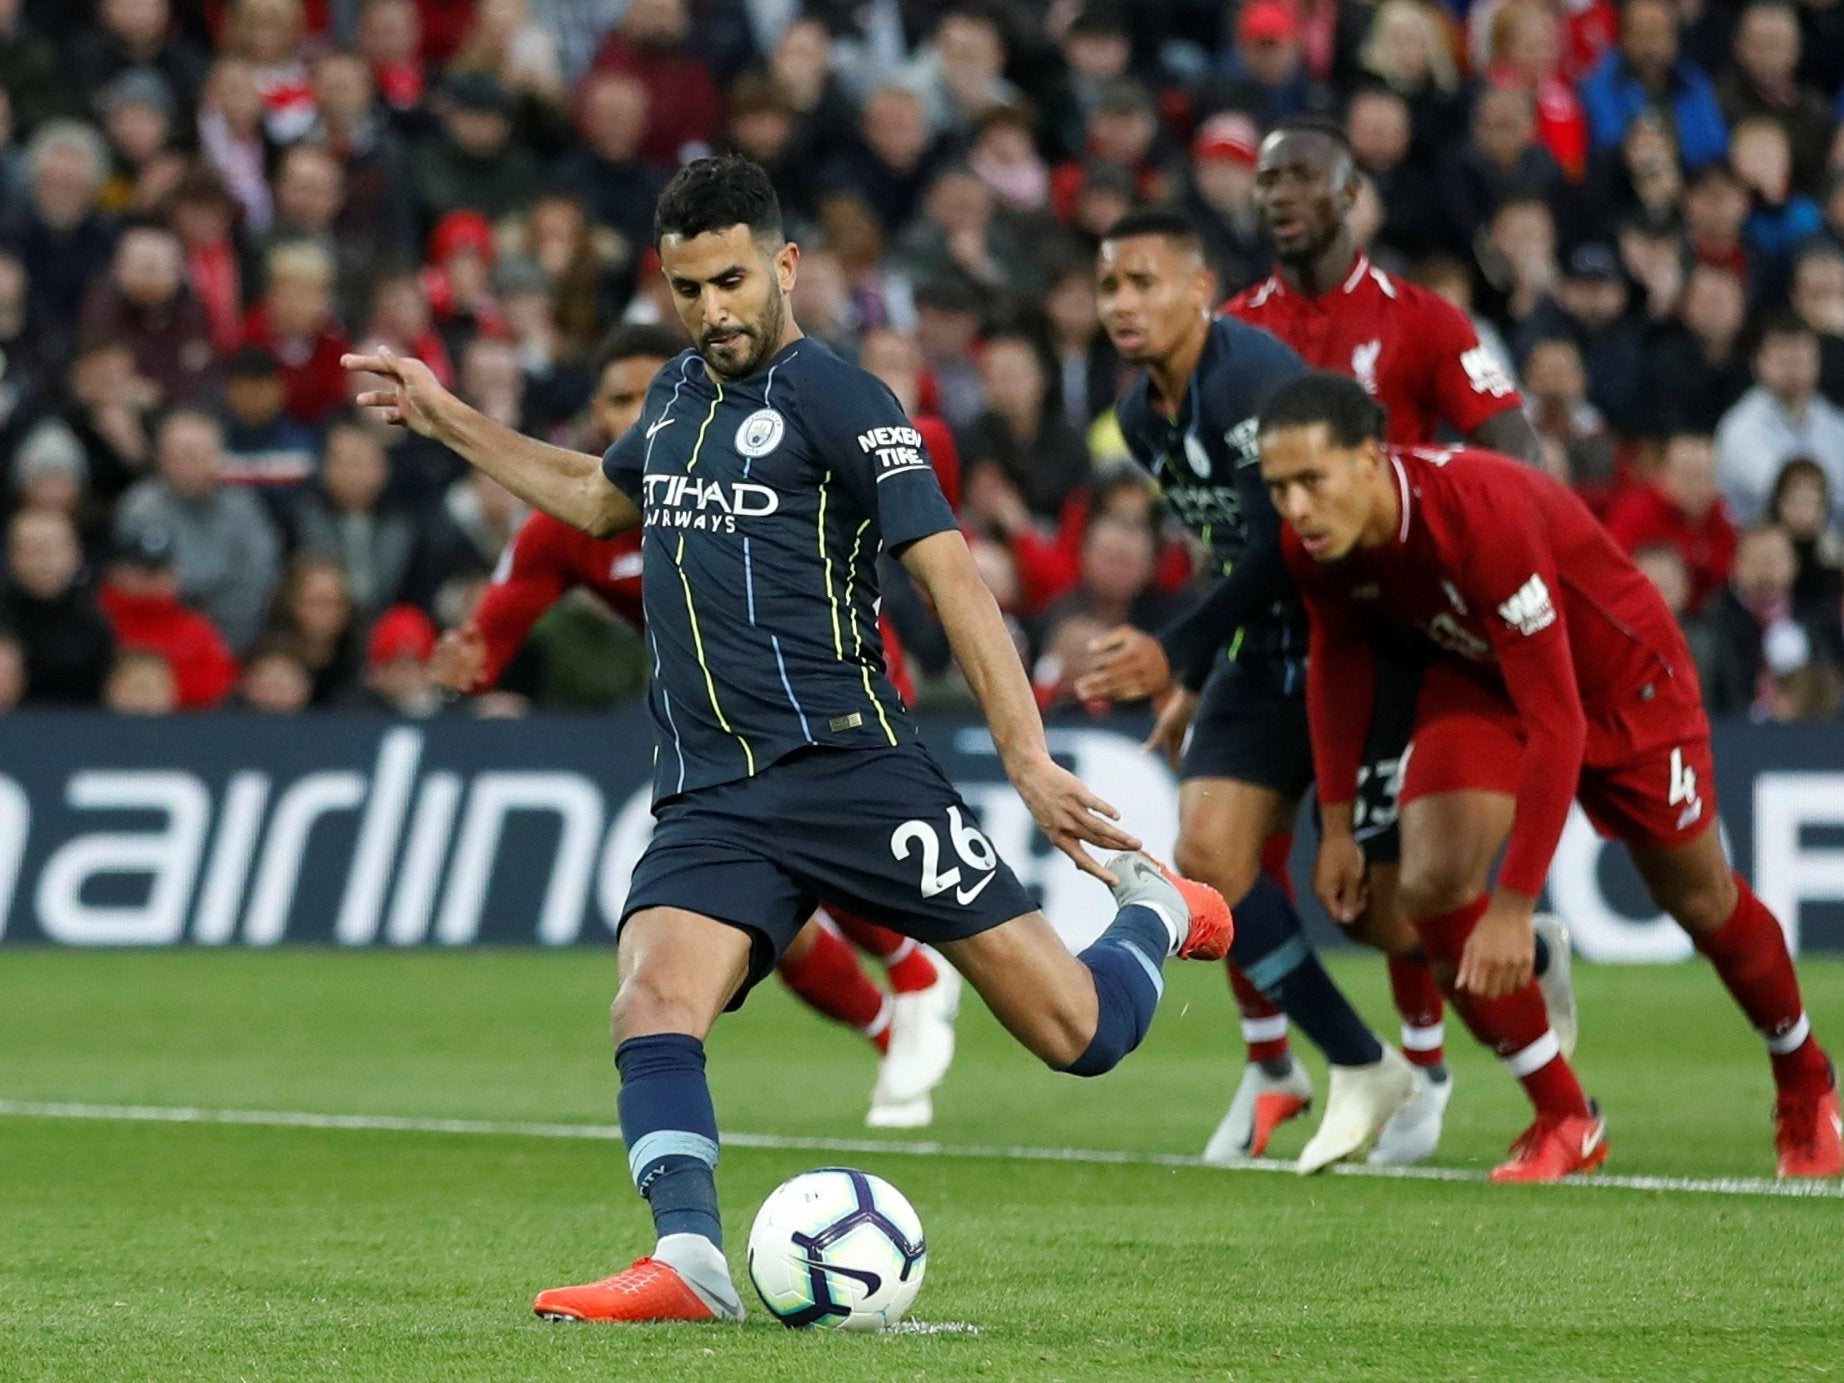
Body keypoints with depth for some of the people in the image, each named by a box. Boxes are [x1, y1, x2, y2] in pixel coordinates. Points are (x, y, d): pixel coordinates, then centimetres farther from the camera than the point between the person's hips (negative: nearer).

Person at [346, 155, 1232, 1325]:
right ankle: (691, 1263, -33)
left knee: (1079, 1036, -4)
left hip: (848, 767, -5)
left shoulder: (834, 398, -6)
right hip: (710, 795, 5)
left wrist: (1030, 760, -21)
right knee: (653, 1006, -25)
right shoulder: (679, 394, 16)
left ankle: (1153, 911, 28)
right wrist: (449, 420, 37)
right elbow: (601, 499, 39)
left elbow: (952, 576, -12)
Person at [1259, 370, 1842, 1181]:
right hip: (1479, 680, 5)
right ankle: (1563, 1121, -2)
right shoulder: (1312, 542, -22)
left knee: (1699, 898, 13)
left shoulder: (1485, 516, -43)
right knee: (1432, 882, -19)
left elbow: (1557, 724, -41)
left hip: (1622, 680, -4)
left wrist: (1514, 906, -40)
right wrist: (1336, 824, 0)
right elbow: (1335, 657, 2)